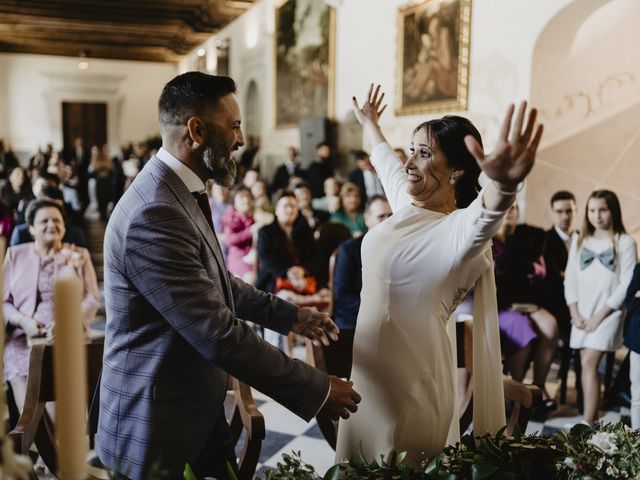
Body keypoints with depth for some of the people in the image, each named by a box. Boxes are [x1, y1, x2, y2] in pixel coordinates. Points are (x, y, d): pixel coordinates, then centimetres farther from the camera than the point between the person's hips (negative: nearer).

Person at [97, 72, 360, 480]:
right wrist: (318, 390, -20)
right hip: (156, 426, -9)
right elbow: (219, 335, -28)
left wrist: (288, 315, 15)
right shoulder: (155, 215, -28)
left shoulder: (182, 193, 5)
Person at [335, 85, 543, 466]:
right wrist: (370, 124, 43)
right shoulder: (408, 205, 5)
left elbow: (484, 219, -43)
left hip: (411, 381, -8)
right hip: (370, 370, 8)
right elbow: (388, 163, 26)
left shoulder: (458, 229, -19)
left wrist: (505, 186, -65)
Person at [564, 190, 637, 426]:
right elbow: (570, 277, 8)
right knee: (587, 364, 3)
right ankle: (592, 417, 13)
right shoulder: (579, 240, 10)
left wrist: (600, 315, -11)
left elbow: (627, 284, -8)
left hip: (608, 312, -4)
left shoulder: (625, 242, -4)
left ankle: (587, 423, -11)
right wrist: (575, 313, -2)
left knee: (589, 362, -14)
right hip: (582, 312, 4)